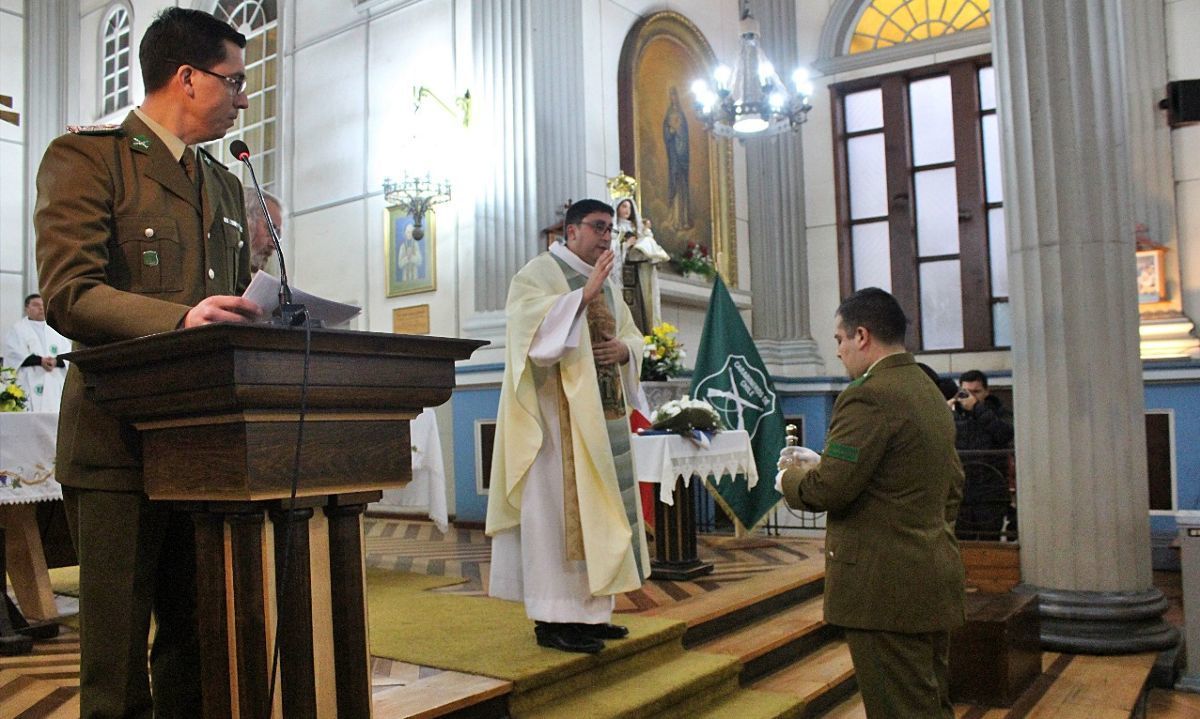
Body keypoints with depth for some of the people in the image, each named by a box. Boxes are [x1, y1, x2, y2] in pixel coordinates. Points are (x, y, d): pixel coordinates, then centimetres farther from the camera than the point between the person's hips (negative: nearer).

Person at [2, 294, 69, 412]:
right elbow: (14, 353, -7)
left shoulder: (55, 329, 20)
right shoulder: (18, 329, 7)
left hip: (54, 386, 4)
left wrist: (56, 361, -12)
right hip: (28, 384, -4)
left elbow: (67, 352, 9)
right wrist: (40, 360, -17)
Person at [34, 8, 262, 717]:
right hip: (119, 442, -6)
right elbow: (67, 294, -14)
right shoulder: (85, 157, -1)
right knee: (118, 657, 1)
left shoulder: (226, 184, 20)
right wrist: (179, 320, -30)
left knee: (198, 645, 13)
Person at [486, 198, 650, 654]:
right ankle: (553, 618, -2)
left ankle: (588, 611, 15)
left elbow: (632, 336, 21)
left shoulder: (606, 284, 21)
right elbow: (535, 327, -19)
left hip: (602, 414, 8)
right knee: (559, 505, -8)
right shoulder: (539, 272, -2)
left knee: (596, 505, 8)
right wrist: (585, 294, -23)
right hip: (560, 413, -8)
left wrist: (624, 350, -2)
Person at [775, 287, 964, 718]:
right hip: (936, 579, 10)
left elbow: (829, 488, -21)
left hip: (886, 585, -10)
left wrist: (789, 479, 0)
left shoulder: (868, 397, -17)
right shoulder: (931, 393, 13)